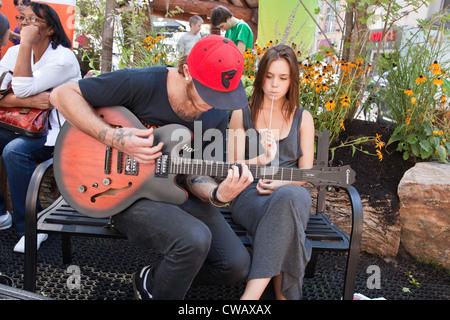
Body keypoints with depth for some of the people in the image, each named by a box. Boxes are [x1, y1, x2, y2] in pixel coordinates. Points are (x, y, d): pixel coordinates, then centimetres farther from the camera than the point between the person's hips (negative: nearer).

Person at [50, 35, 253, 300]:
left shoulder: (216, 117, -3)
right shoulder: (139, 83, -18)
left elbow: (194, 175, -1)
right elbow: (62, 94, -12)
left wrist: (218, 195, -24)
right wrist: (114, 138, -24)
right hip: (129, 194, -4)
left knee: (237, 265, -7)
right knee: (194, 239, -31)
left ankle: (163, 275, 17)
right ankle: (152, 290, 2)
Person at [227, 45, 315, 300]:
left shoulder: (303, 118, 12)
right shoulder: (242, 115, 8)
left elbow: (306, 172, 9)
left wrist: (281, 183, -13)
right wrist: (261, 159, -17)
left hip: (292, 192, 1)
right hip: (251, 194, -1)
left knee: (288, 197, -39)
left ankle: (252, 293, -37)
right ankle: (282, 294, -25)